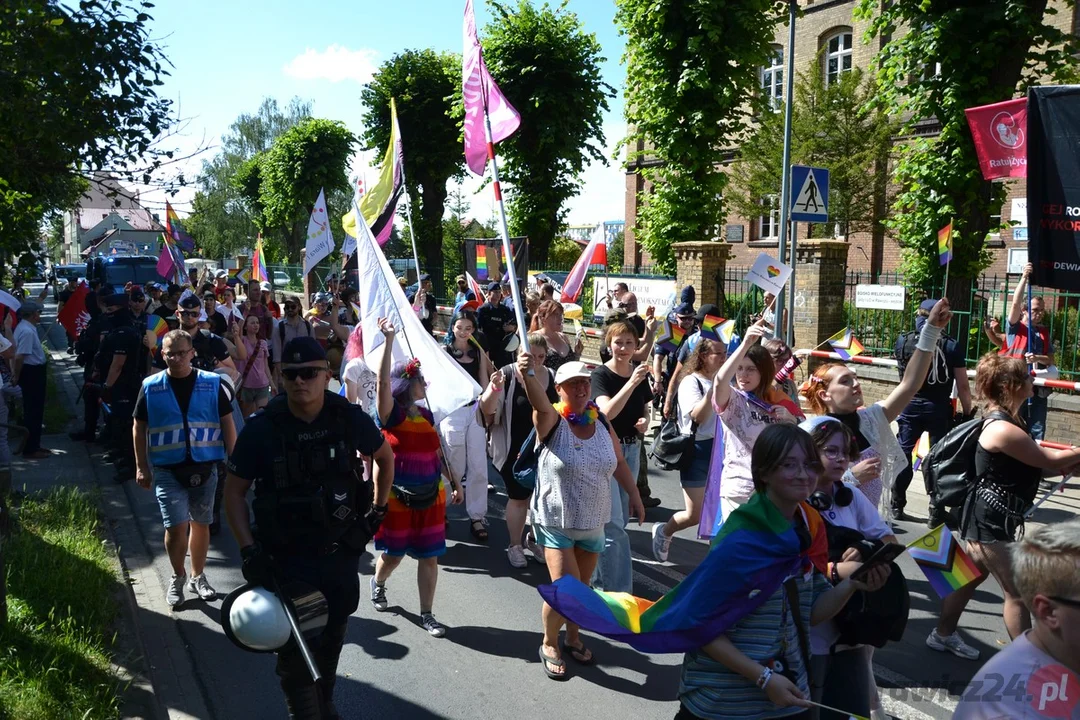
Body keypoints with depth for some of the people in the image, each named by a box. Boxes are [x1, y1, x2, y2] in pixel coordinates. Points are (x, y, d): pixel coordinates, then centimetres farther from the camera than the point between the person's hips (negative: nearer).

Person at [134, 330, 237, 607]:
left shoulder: (211, 384, -2)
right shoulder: (150, 387, -1)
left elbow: (227, 423, 2)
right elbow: (139, 428, 6)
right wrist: (141, 467, 2)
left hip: (205, 467, 1)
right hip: (167, 469, -1)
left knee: (200, 524, 12)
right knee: (176, 526, -5)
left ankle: (197, 576, 30)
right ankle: (178, 576, 19)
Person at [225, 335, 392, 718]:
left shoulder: (350, 419, -10)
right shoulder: (261, 428, -15)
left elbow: (385, 457, 9)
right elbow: (234, 491, -5)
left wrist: (378, 509, 6)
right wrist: (249, 550, -14)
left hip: (342, 552, 3)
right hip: (287, 557, -3)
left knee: (331, 639, 19)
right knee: (295, 650, 1)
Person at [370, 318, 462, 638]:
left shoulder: (427, 415, 5)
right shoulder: (391, 413, -12)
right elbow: (383, 381, -29)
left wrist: (455, 483, 13)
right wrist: (389, 340, -37)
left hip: (430, 497, 5)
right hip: (397, 497, -4)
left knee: (429, 556, 6)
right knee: (393, 554, 11)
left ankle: (427, 614, 19)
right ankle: (378, 584, 45)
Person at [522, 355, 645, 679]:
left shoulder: (602, 424, -2)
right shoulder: (552, 421, -16)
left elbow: (619, 463, 11)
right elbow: (539, 404, -39)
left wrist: (634, 495, 11)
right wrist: (528, 376, -58)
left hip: (594, 522, 5)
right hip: (556, 522, -5)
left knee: (582, 588, 16)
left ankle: (572, 638, 41)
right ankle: (549, 644, 17)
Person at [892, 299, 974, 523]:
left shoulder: (903, 342, -4)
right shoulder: (952, 346, -10)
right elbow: (962, 386, -9)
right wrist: (968, 413, 1)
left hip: (910, 405, 2)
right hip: (939, 409, -2)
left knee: (902, 453, 11)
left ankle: (896, 506, 19)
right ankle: (936, 511, 8)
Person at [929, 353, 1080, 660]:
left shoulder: (1005, 421, 7)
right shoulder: (1003, 430, -26)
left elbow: (1036, 464, 8)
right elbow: (1051, 460, -18)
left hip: (989, 517, 11)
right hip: (989, 520, -11)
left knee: (972, 576, 22)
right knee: (1018, 590, -1)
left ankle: (943, 635, 37)